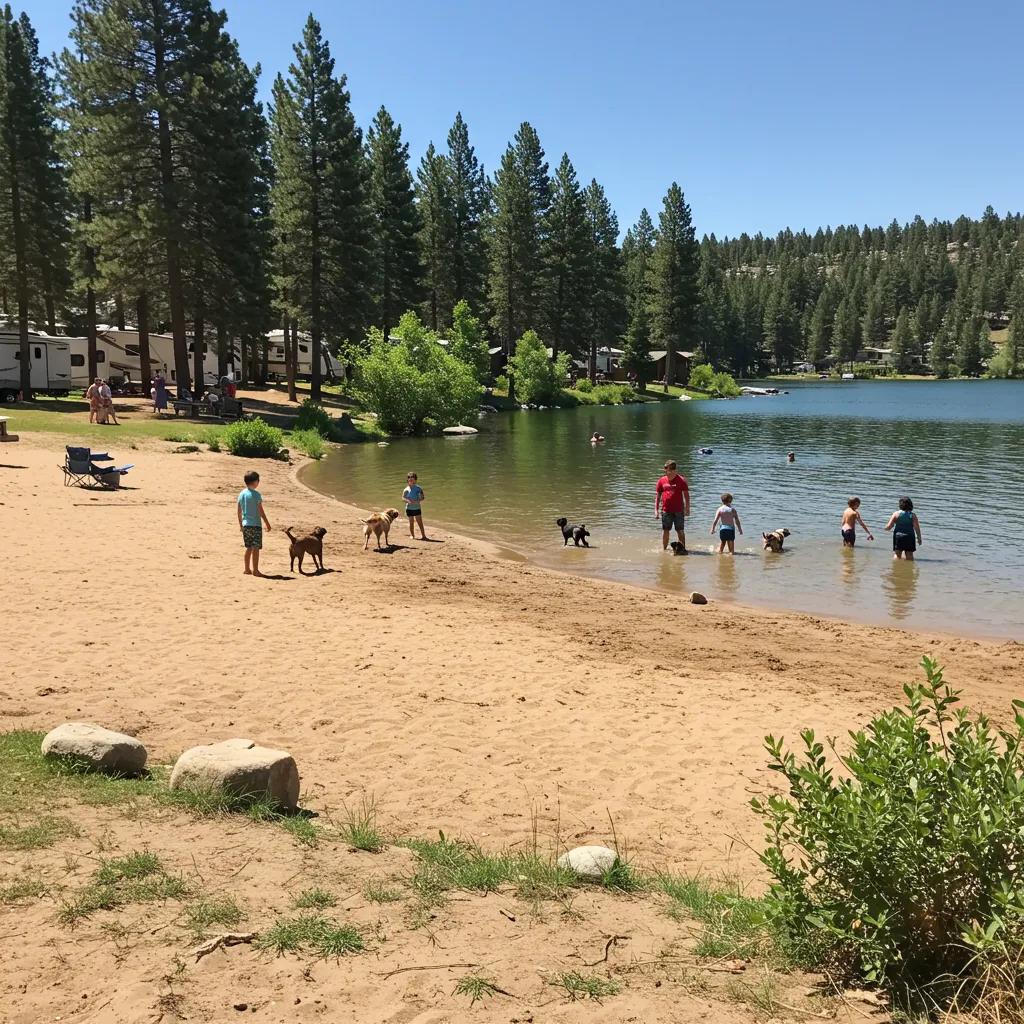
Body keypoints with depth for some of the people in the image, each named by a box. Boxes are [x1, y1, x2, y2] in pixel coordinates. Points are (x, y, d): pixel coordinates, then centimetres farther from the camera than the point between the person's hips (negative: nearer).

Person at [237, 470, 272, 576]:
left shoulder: (241, 493, 7)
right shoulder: (256, 494, -13)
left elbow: (239, 511, 11)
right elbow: (261, 511, -13)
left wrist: (240, 524, 22)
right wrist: (267, 523, -5)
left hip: (245, 524, 7)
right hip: (255, 524, -6)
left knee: (249, 547, 15)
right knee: (256, 548, -1)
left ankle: (247, 569, 19)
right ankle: (255, 570, -1)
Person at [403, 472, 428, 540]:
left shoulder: (418, 488, -1)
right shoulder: (406, 489, -1)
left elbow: (422, 497, -1)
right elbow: (403, 498, -4)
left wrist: (418, 501, -21)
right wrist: (408, 501, -24)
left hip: (417, 507, 0)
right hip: (409, 508, 1)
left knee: (419, 521, -4)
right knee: (411, 522, 6)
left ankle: (423, 535, -2)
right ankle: (412, 535, 17)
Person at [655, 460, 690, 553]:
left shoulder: (681, 480, -3)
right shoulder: (662, 481, 4)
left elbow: (686, 495, 0)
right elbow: (657, 496, 9)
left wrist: (687, 508, -4)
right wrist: (656, 510, 4)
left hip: (678, 510, -2)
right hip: (666, 510, 2)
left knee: (680, 531, 0)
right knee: (665, 531, 8)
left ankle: (682, 549, 8)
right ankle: (664, 549, 18)